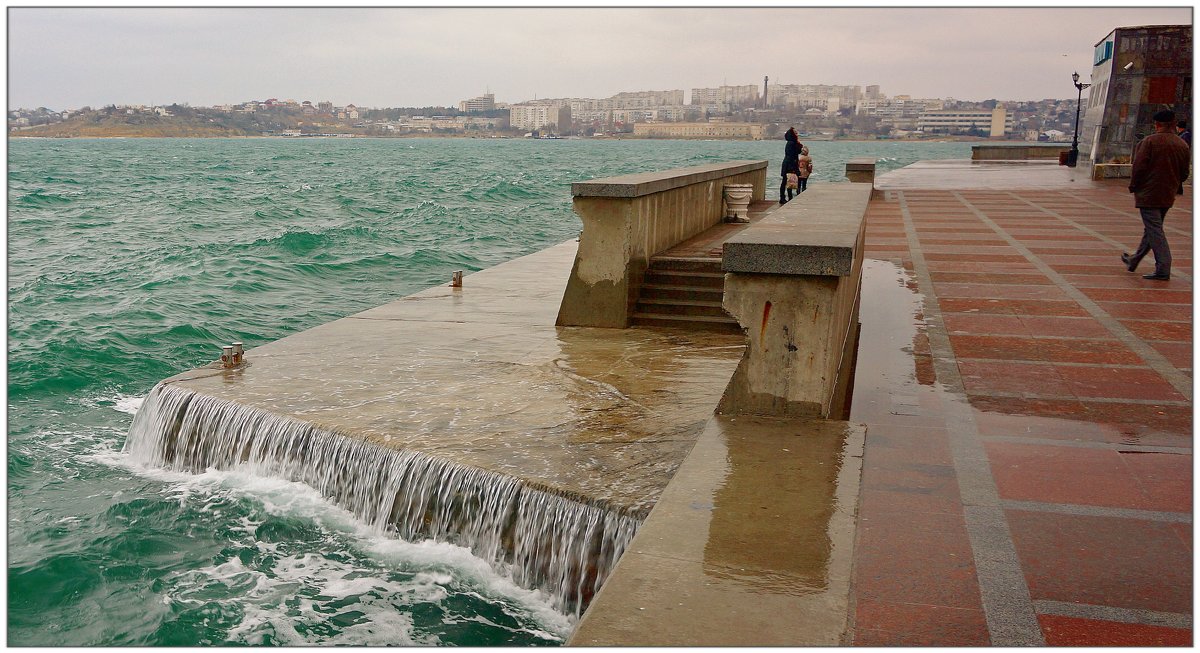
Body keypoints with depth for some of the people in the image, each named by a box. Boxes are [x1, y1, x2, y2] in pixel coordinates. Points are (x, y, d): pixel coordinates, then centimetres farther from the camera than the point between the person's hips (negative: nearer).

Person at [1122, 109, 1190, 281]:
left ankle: (1163, 269, -11)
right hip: (1168, 195, 7)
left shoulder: (1149, 141, -13)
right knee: (1152, 229, 18)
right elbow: (1184, 173, 10)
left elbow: (1139, 167, -15)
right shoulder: (1183, 145, 7)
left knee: (1154, 230, -6)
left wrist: (1133, 186, -2)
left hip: (1149, 194, -7)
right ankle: (1133, 261, 34)